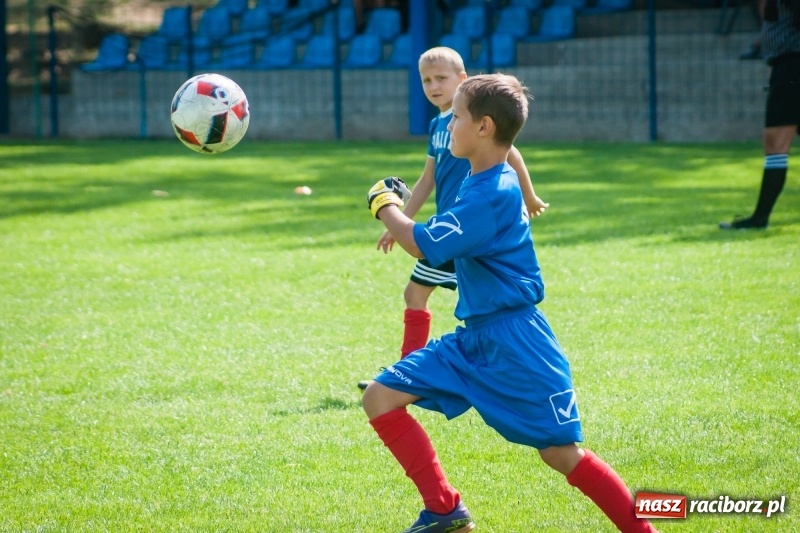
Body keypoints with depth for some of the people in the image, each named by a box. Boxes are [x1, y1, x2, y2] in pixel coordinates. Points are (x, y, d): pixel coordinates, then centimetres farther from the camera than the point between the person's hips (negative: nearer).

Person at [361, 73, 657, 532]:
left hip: (514, 343, -10)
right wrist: (399, 208, 9)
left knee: (561, 452, -9)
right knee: (381, 397, 2)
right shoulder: (482, 183, 9)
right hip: (474, 339, 10)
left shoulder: (494, 194, -21)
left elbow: (425, 246, -24)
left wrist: (385, 206, -8)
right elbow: (443, 245, 22)